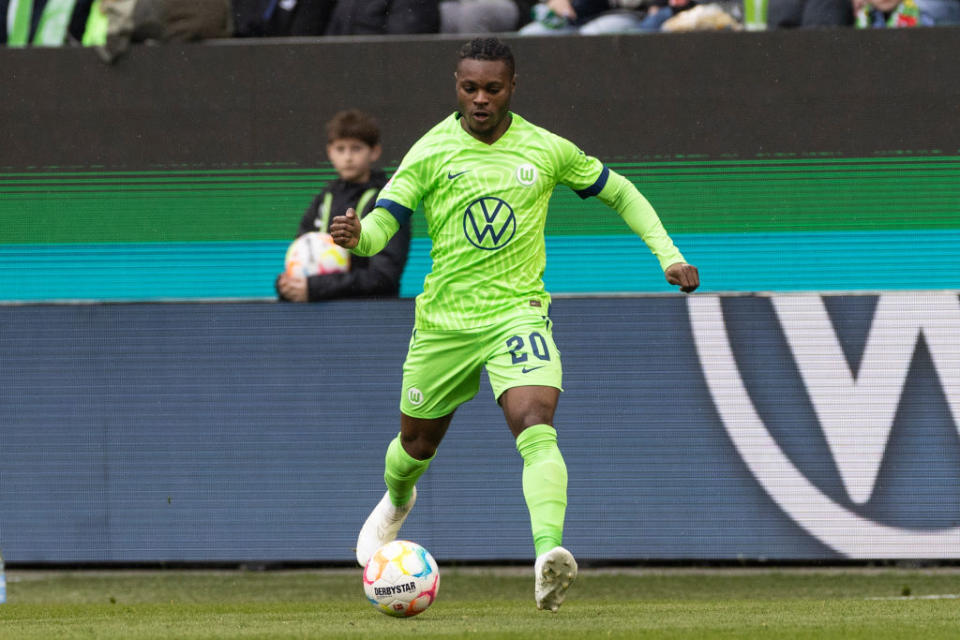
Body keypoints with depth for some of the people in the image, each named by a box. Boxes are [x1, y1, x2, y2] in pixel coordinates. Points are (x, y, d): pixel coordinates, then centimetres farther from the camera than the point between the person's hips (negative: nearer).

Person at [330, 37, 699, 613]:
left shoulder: (546, 150, -2)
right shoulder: (432, 151, -6)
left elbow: (620, 193, 13)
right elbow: (382, 224, -14)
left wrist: (669, 256, 5)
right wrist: (356, 236, -38)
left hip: (518, 312, -1)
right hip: (443, 321, 1)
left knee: (537, 430, -26)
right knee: (419, 444, 18)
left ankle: (549, 553, -41)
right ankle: (397, 500, 54)